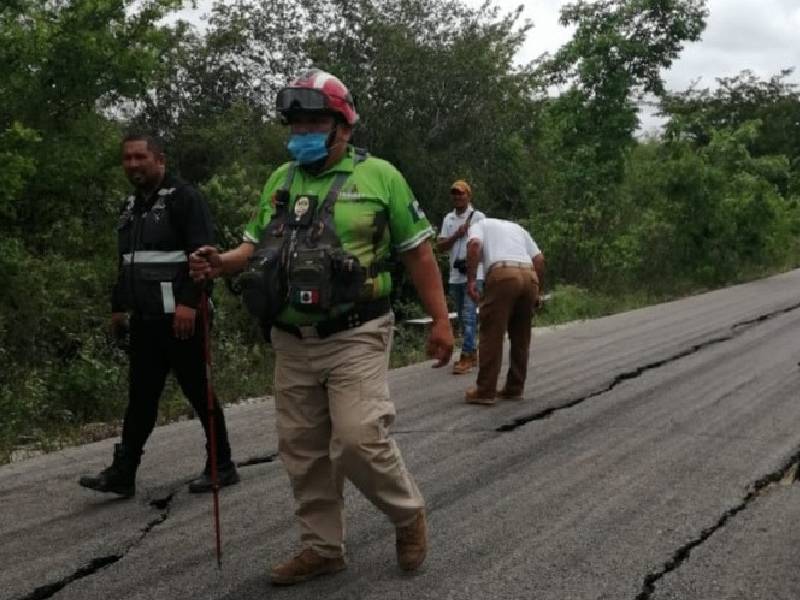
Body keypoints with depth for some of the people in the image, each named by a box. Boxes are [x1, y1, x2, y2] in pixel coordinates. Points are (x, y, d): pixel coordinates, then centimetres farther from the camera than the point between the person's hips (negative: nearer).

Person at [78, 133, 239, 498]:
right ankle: (122, 474, 12)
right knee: (140, 397, 8)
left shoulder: (182, 198, -8)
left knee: (198, 392, 1)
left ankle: (221, 467, 14)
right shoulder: (130, 206, 18)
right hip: (144, 319, 8)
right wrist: (119, 306, 24)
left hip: (179, 317, -8)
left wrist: (189, 303, -24)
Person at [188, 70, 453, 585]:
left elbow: (418, 251, 0)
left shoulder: (378, 175, -2)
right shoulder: (280, 181, 12)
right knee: (303, 451, 9)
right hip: (293, 342, 6)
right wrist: (222, 263, -6)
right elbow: (257, 245, 17)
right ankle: (323, 547, 25)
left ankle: (409, 514, 14)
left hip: (356, 337, -5)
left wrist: (441, 319, -4)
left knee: (358, 440, -14)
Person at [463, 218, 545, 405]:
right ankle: (514, 389, 19)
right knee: (521, 337, 14)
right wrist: (537, 291, 26)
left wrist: (471, 279, -6)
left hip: (502, 274, -5)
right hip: (529, 276, 5)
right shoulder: (517, 228, 34)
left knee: (491, 334, 0)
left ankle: (485, 391, 1)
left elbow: (474, 244, -3)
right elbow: (539, 259, 23)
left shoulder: (479, 225, 21)